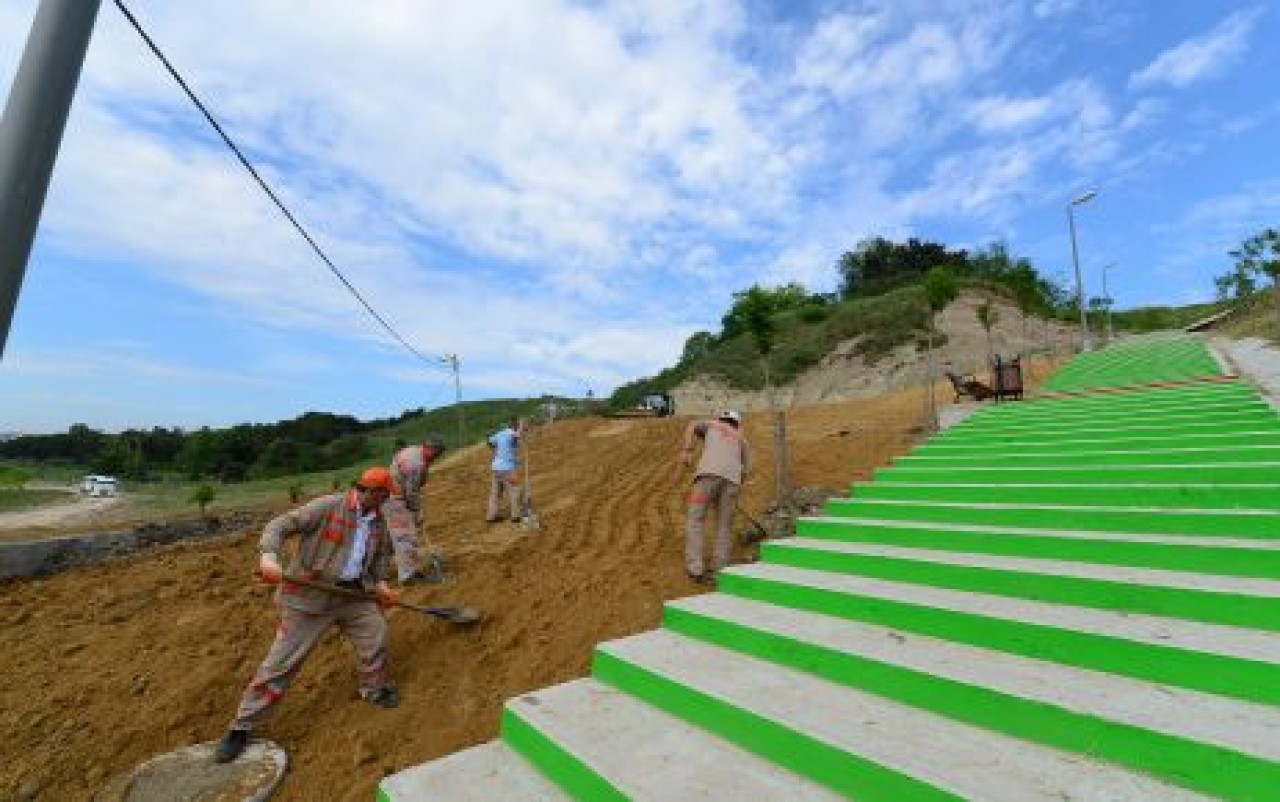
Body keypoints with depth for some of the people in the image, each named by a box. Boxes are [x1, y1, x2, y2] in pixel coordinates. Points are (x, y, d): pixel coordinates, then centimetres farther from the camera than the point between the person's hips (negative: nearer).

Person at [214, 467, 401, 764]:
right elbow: (280, 525, -17)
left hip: (354, 592, 5)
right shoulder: (328, 506, -17)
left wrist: (381, 582, 6)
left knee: (376, 632, 0)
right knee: (282, 659, 0)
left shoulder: (378, 521, 3)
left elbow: (382, 552, 19)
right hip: (309, 592, -5)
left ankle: (373, 689, 27)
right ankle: (241, 726, 19)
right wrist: (269, 556, -34)